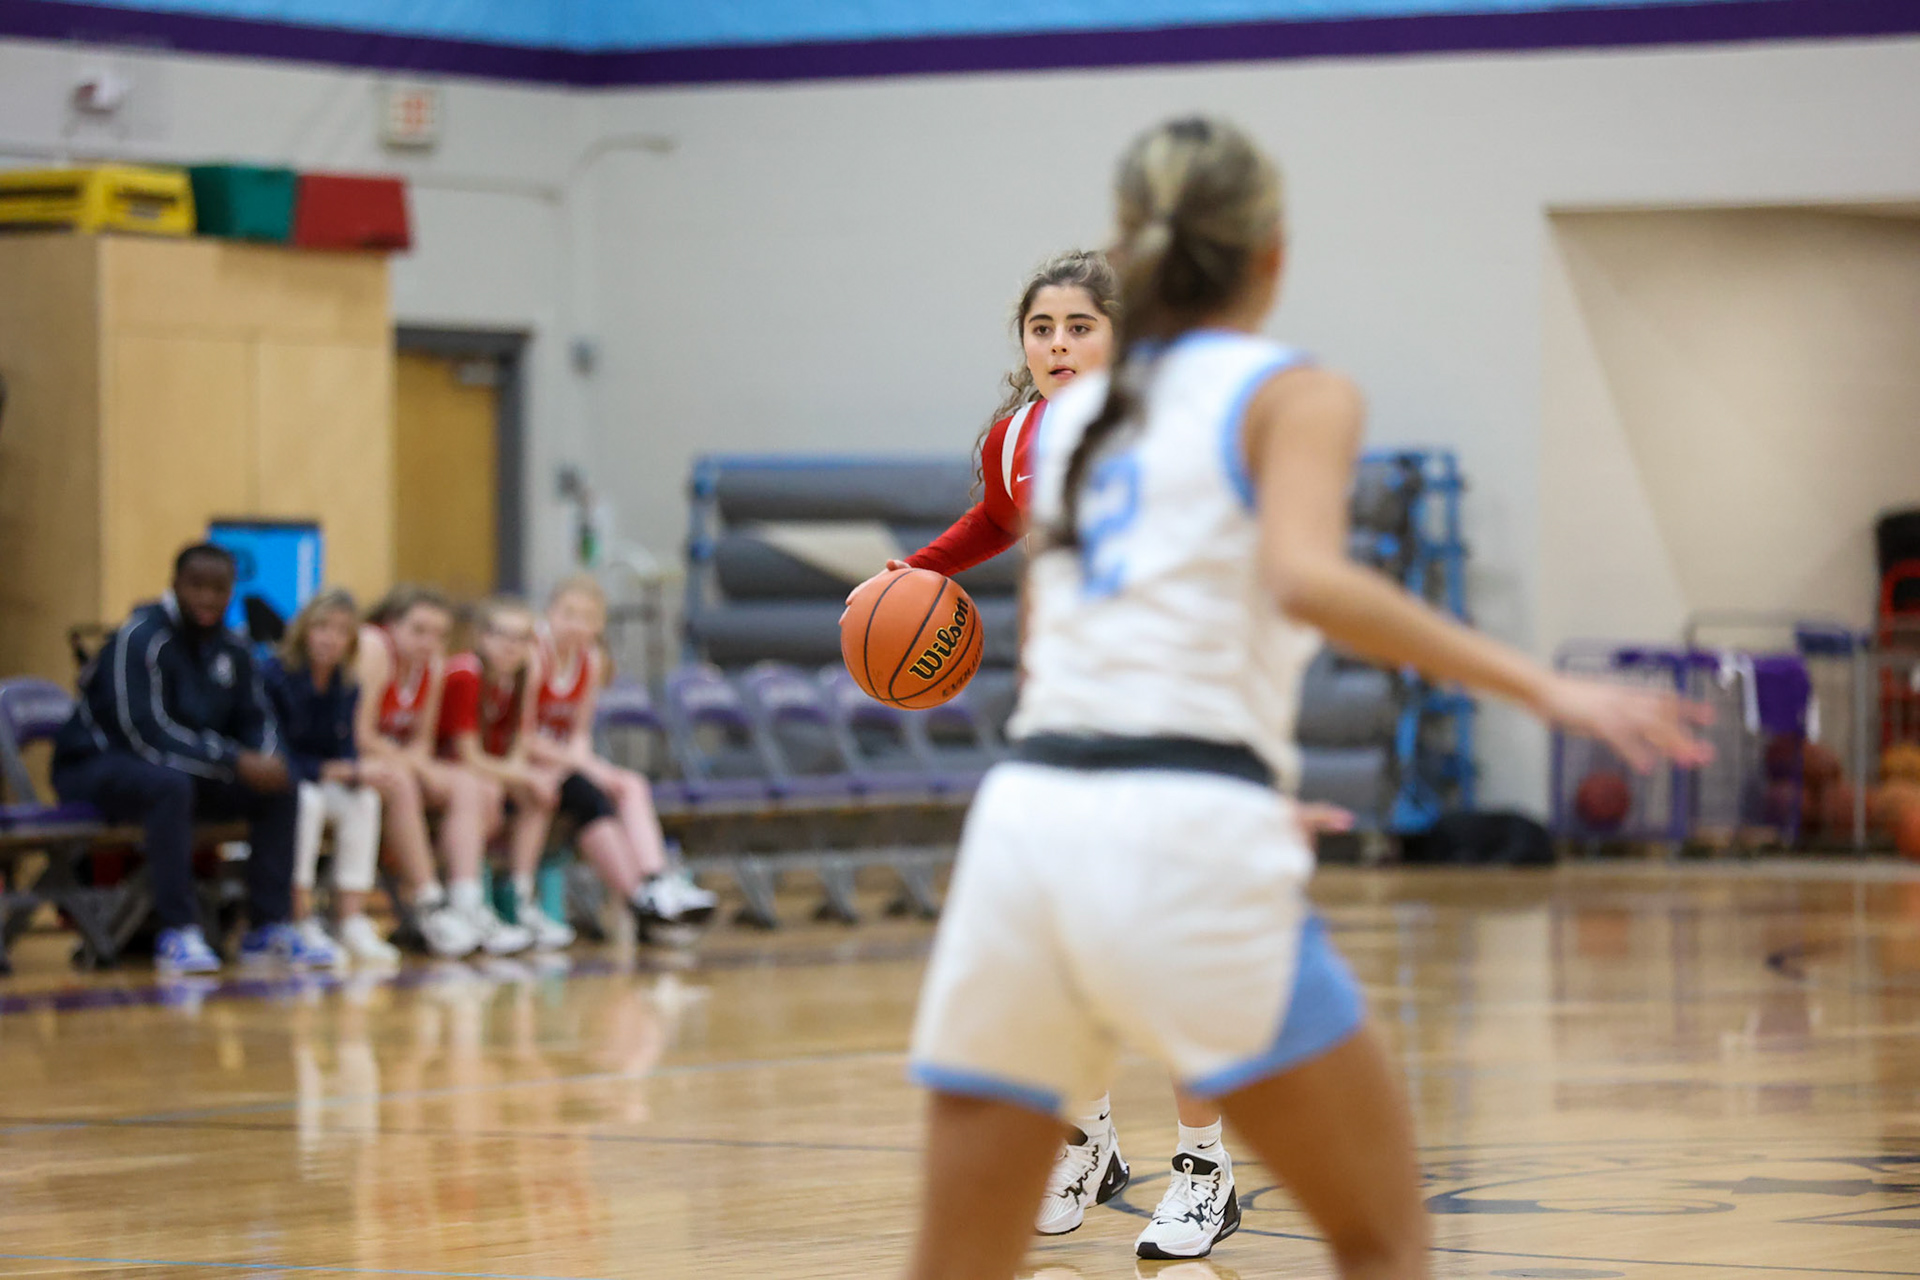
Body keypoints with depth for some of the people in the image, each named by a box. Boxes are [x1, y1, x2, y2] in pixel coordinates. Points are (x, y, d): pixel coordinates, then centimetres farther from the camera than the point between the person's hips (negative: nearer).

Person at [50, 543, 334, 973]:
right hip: (94, 768, -7)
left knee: (279, 788, -11)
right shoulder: (139, 639, -20)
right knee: (171, 785, -39)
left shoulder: (232, 649, 4)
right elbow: (144, 733, -28)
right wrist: (235, 761, -31)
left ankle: (269, 928, -11)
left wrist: (265, 759, -15)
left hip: (188, 769, 8)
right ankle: (177, 933, -36)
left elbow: (255, 721, 11)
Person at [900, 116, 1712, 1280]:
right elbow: (1305, 577, -16)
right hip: (1188, 844, -5)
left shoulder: (1071, 416, 21)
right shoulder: (1295, 395, 4)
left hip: (1027, 822, 5)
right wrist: (1540, 686, -17)